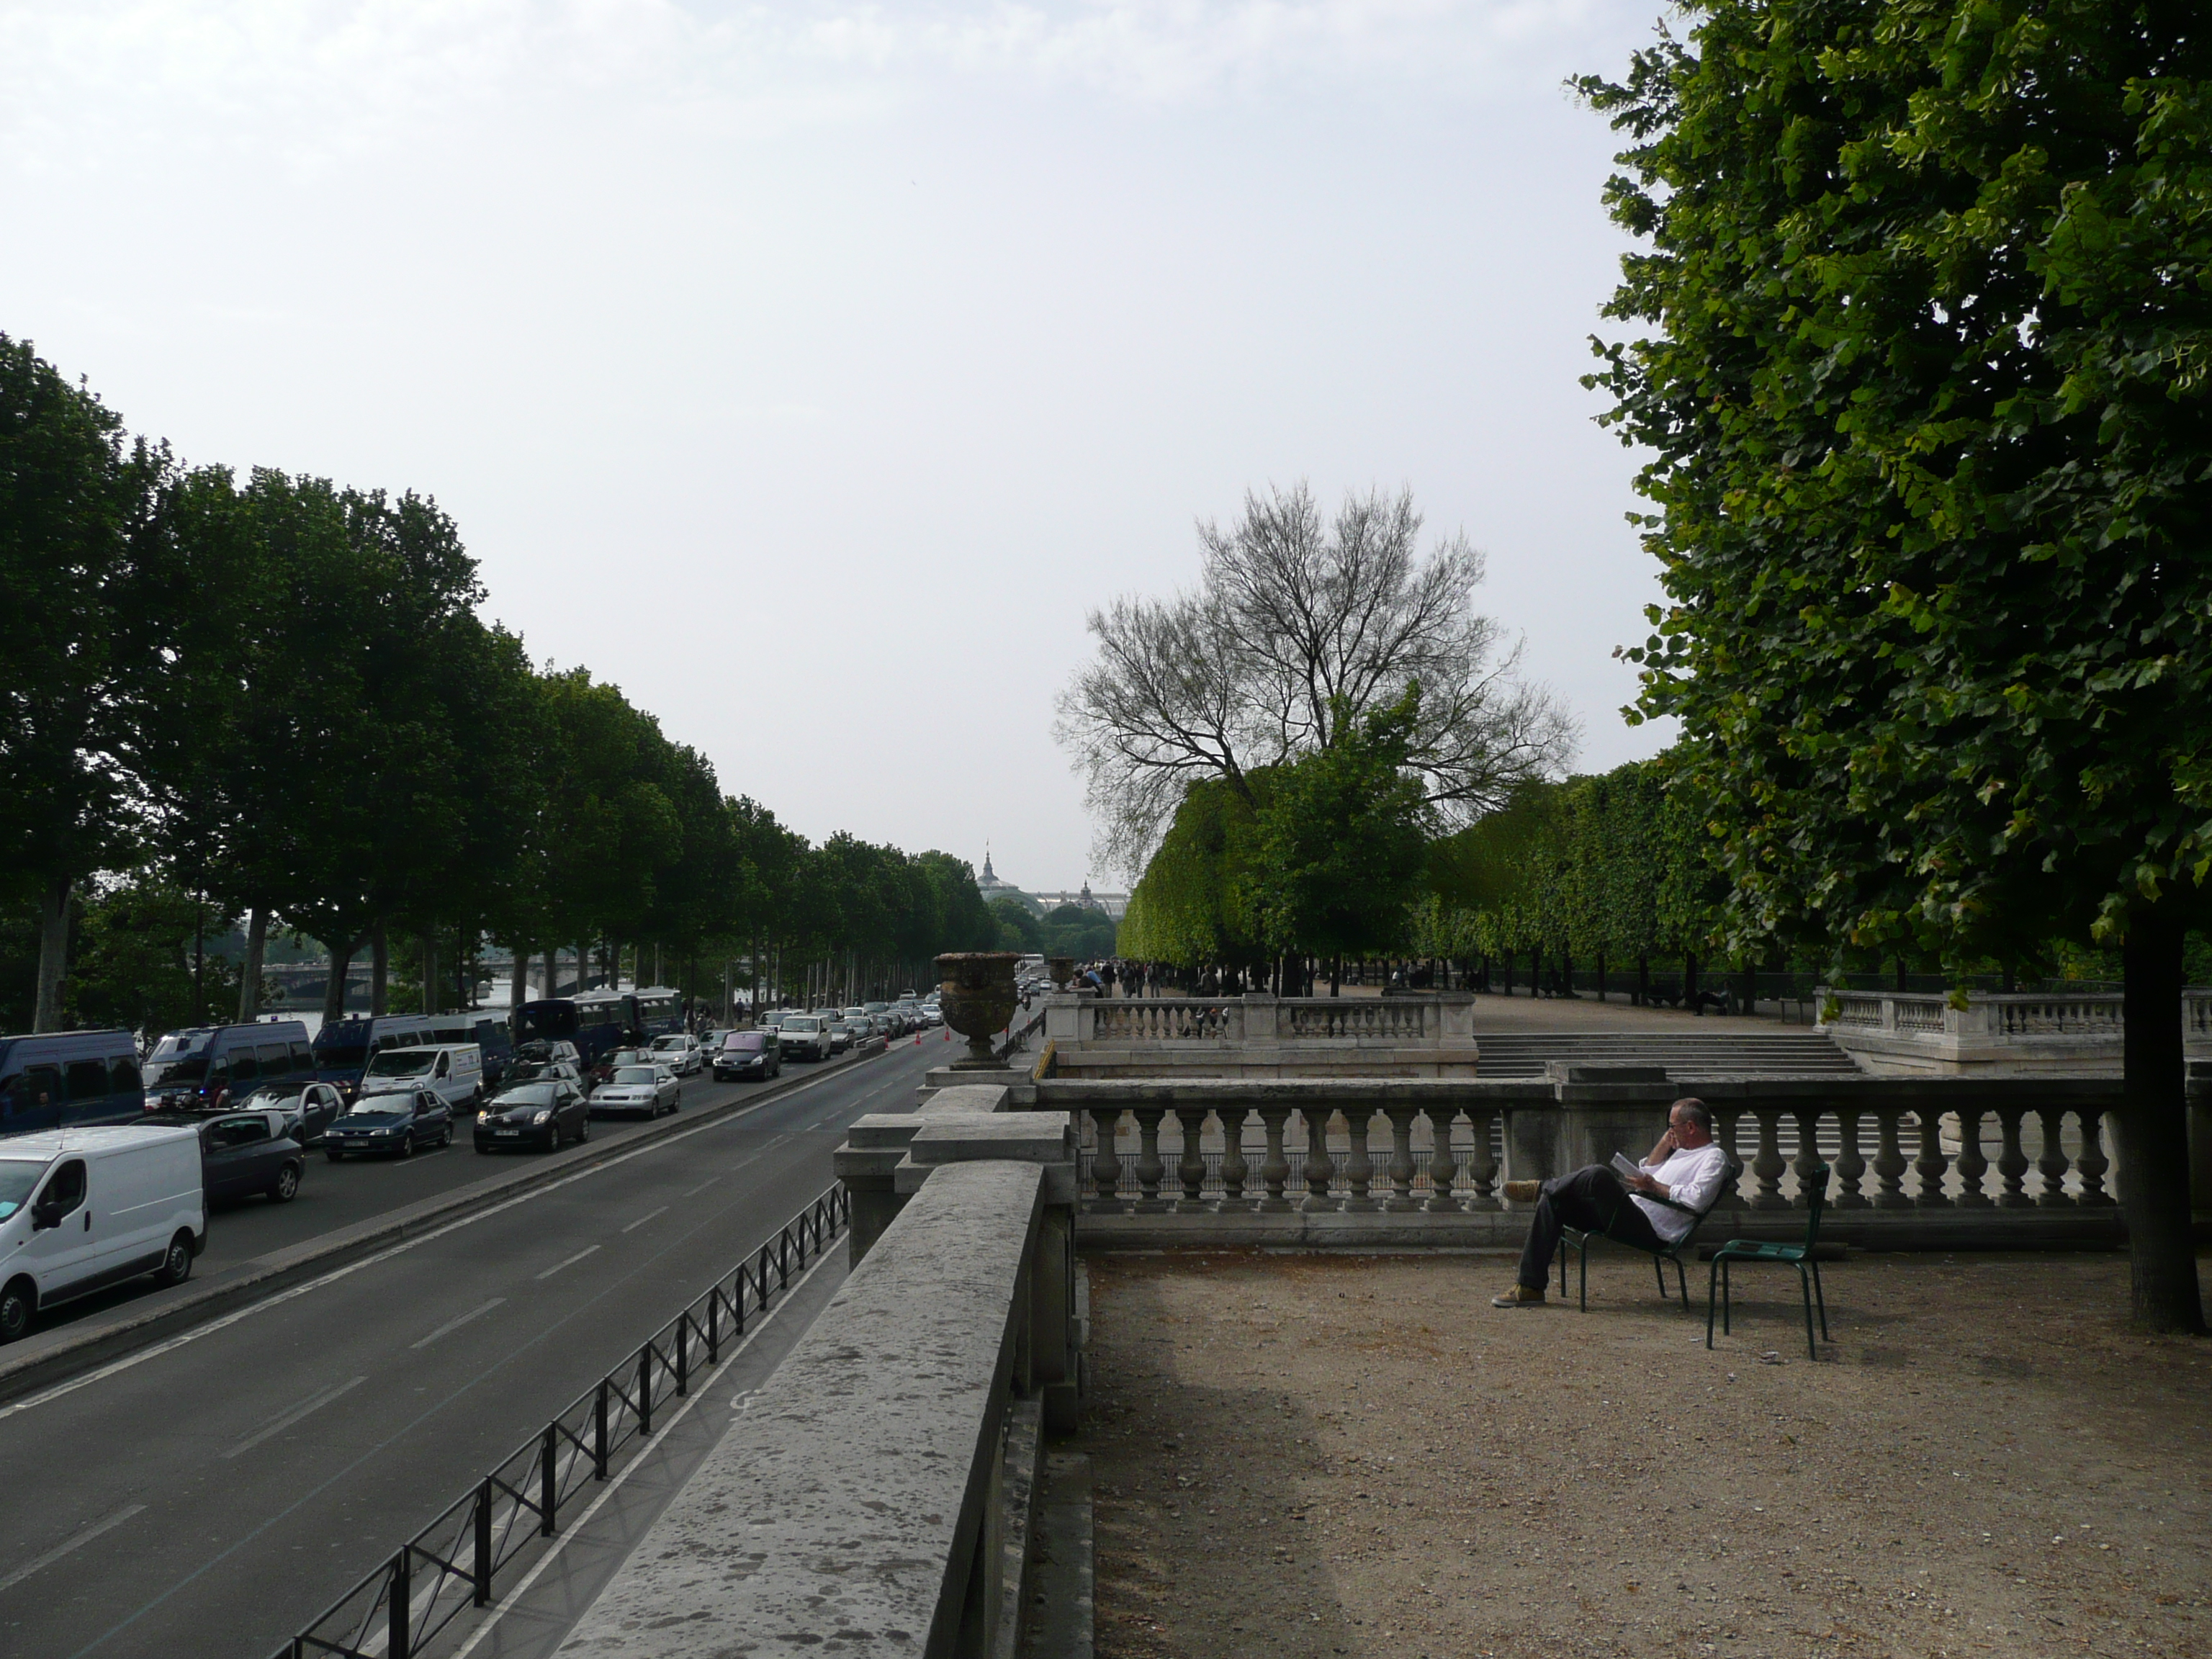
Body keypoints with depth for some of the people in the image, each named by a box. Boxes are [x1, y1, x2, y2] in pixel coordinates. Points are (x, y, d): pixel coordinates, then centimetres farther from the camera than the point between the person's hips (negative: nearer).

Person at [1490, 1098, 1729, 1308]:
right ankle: (1530, 1287, -6)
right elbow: (1646, 1173, 30)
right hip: (1631, 1218, 10)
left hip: (1649, 1230, -10)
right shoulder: (1682, 1151, 28)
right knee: (1553, 1202, -2)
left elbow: (1696, 1199, -19)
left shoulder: (1714, 1157, -2)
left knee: (1600, 1175, -32)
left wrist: (1654, 1186, -15)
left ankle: (1541, 1188, -1)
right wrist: (1664, 1144, 22)